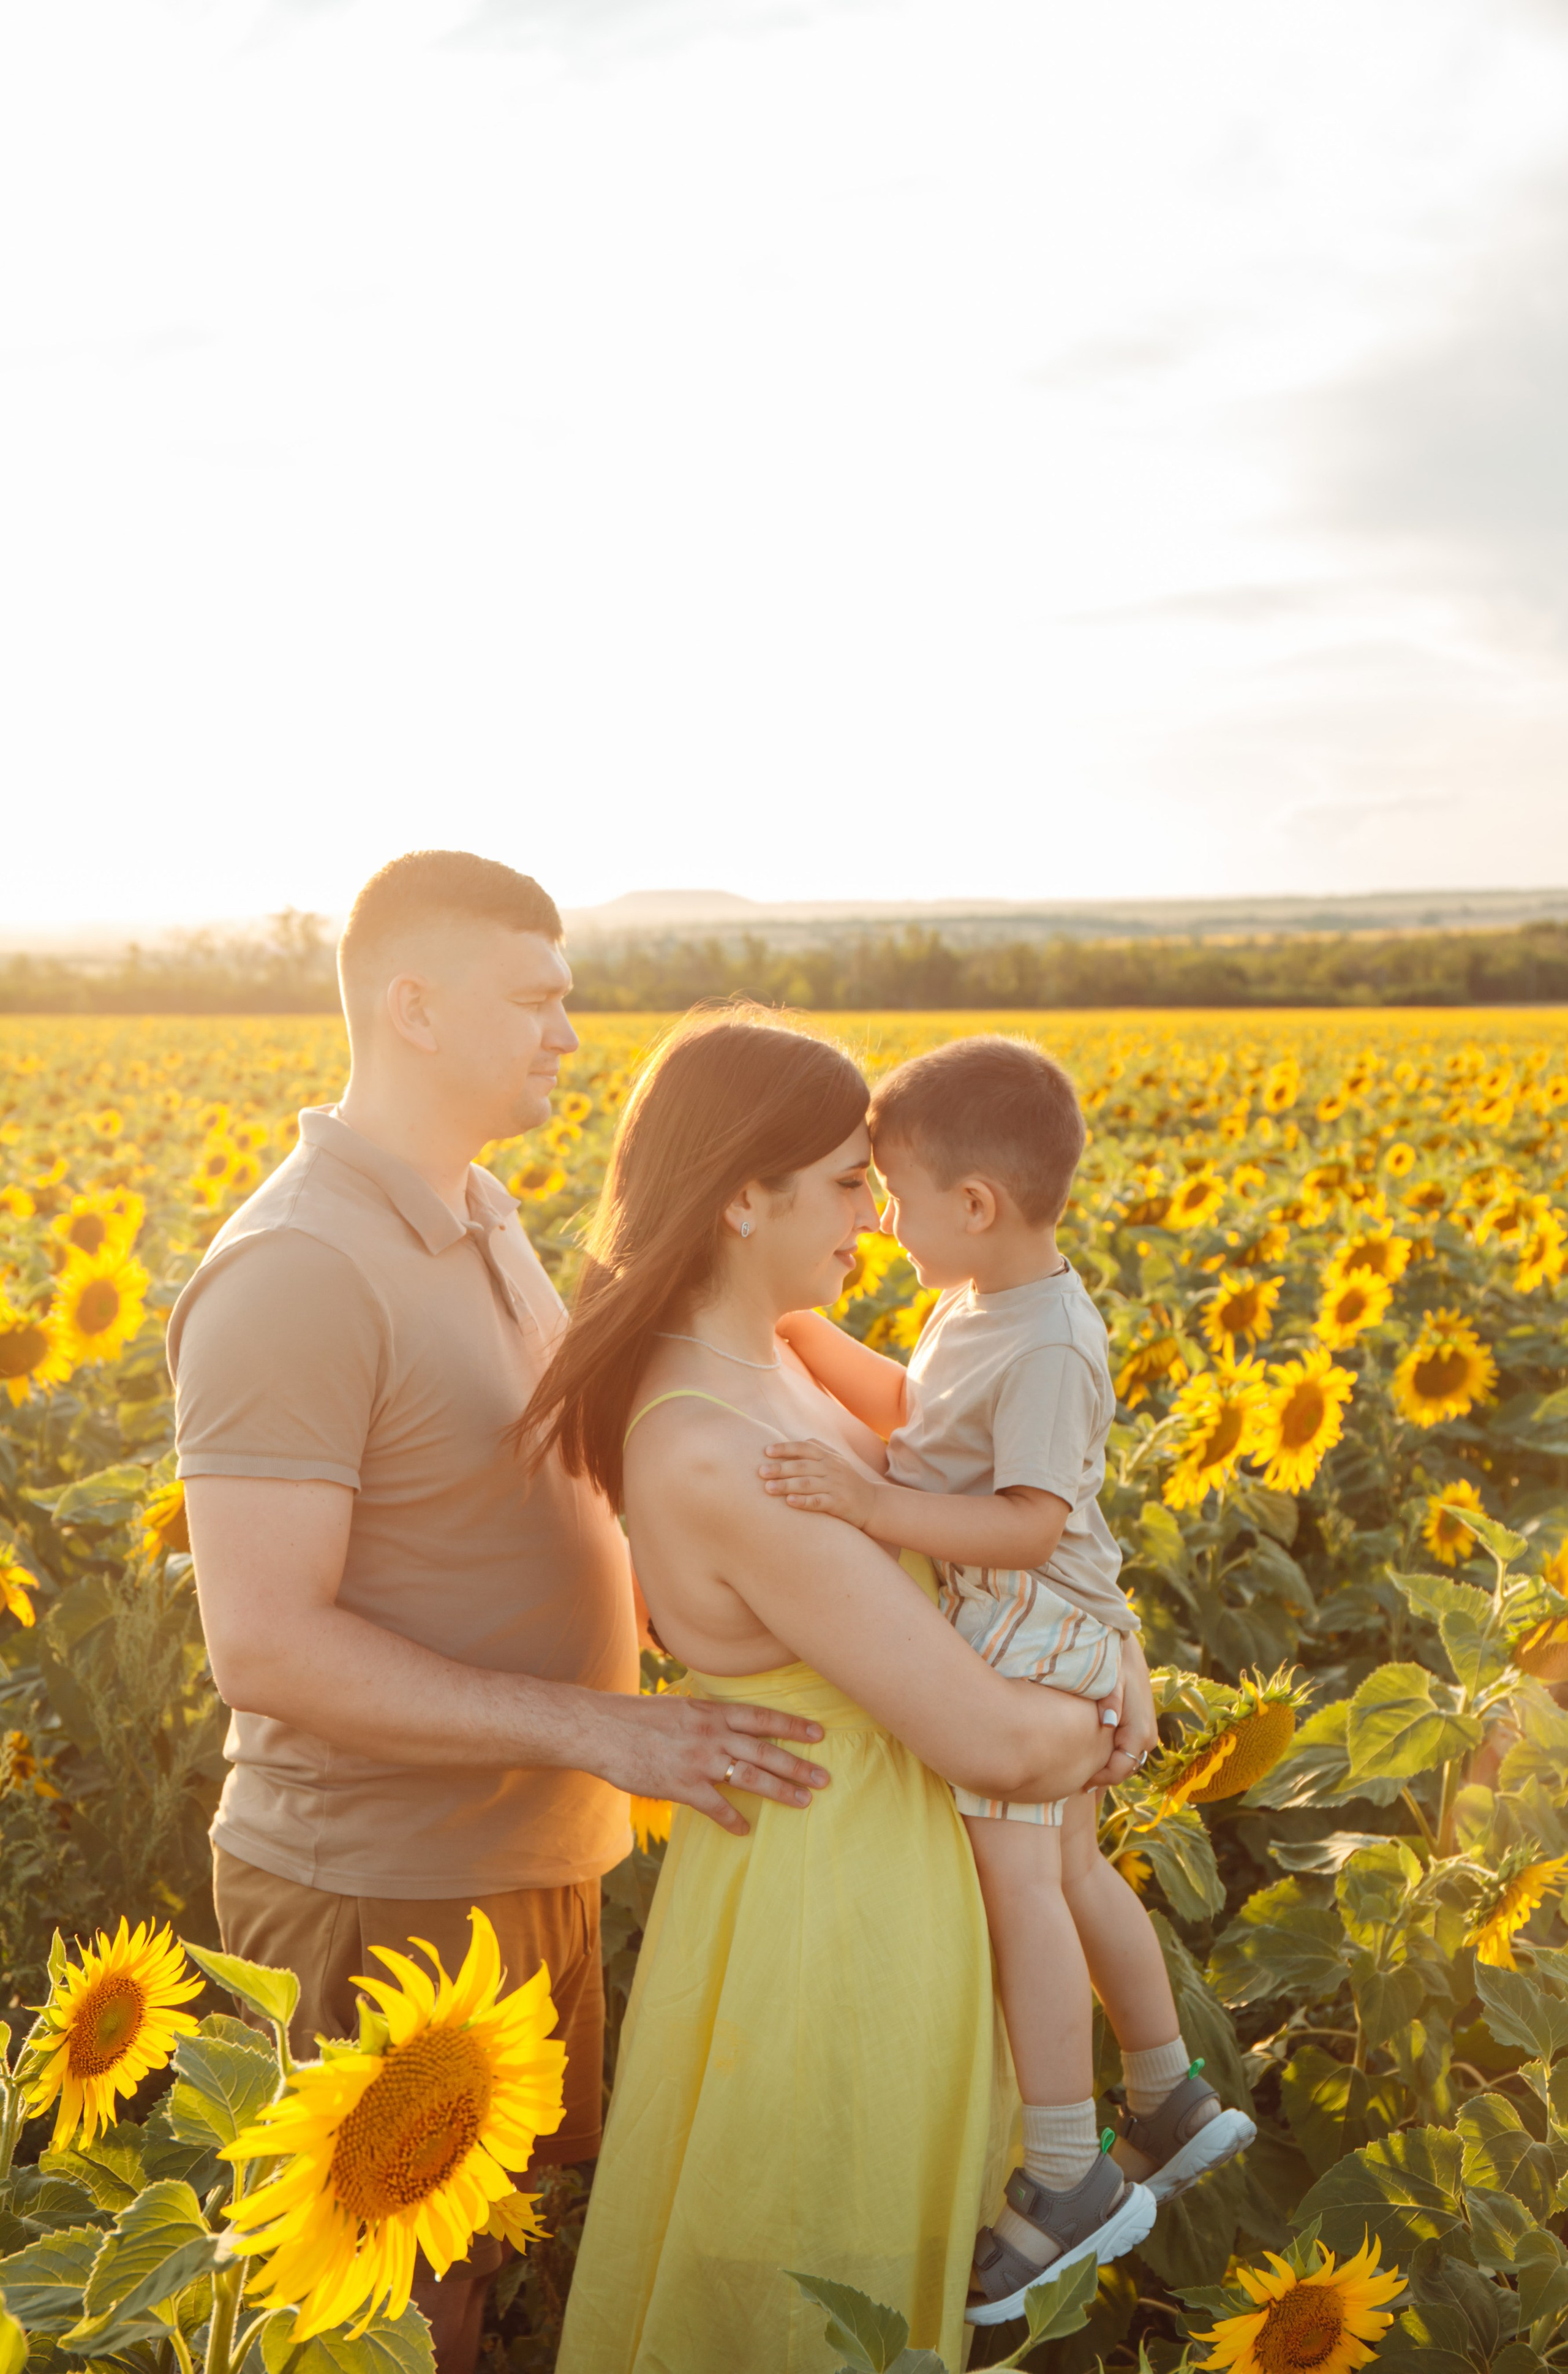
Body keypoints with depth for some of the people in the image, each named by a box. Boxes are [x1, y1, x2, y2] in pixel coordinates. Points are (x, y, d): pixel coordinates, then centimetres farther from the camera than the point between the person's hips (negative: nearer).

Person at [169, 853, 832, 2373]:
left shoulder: (480, 1221, 5)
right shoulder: (293, 1275, -24)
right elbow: (263, 1645, -28)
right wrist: (597, 1730, -29)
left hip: (529, 1862, 9)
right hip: (381, 1902, -8)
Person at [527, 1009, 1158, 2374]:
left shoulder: (754, 1356, -2)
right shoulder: (717, 1463, -31)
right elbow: (990, 1741, -27)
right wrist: (1091, 1740, -5)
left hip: (883, 1865, 9)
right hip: (817, 1911, -9)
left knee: (895, 2252, 28)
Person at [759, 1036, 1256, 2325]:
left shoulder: (1046, 1347, -24)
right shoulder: (981, 1305, 7)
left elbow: (1030, 1523, -29)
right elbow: (908, 1405, 21)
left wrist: (870, 1505, -34)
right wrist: (802, 1328, 12)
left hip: (1034, 1630, -10)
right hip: (1048, 1631, 10)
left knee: (1018, 1881, -8)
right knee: (1070, 1869, 19)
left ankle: (1071, 2181, 3)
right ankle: (1175, 2105, 35)